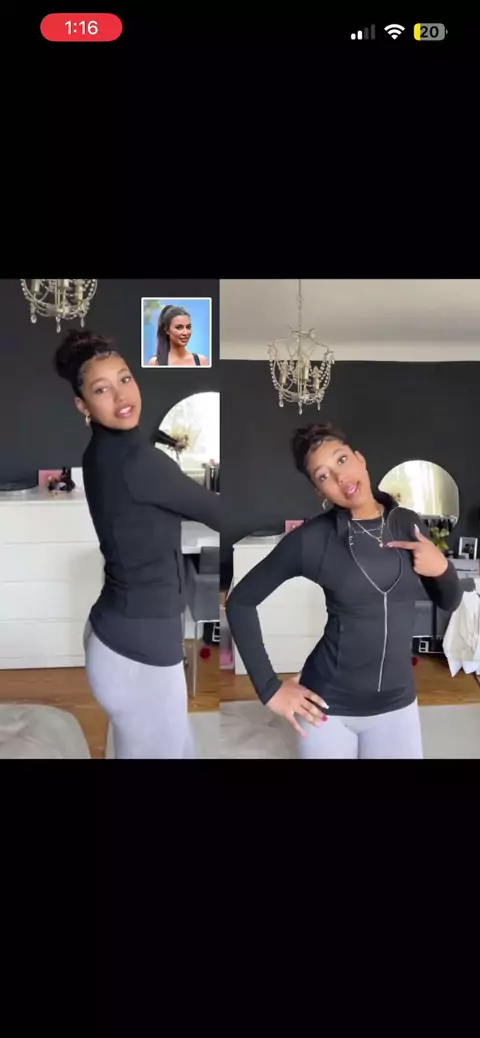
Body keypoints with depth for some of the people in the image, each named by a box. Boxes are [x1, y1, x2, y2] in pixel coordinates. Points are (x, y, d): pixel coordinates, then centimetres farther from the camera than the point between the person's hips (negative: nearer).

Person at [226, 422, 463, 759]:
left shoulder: (409, 523, -3)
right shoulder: (311, 539, -15)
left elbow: (449, 602, 9)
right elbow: (240, 602, -9)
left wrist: (442, 568, -13)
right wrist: (270, 688, -9)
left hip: (397, 704, 4)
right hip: (328, 706, -3)